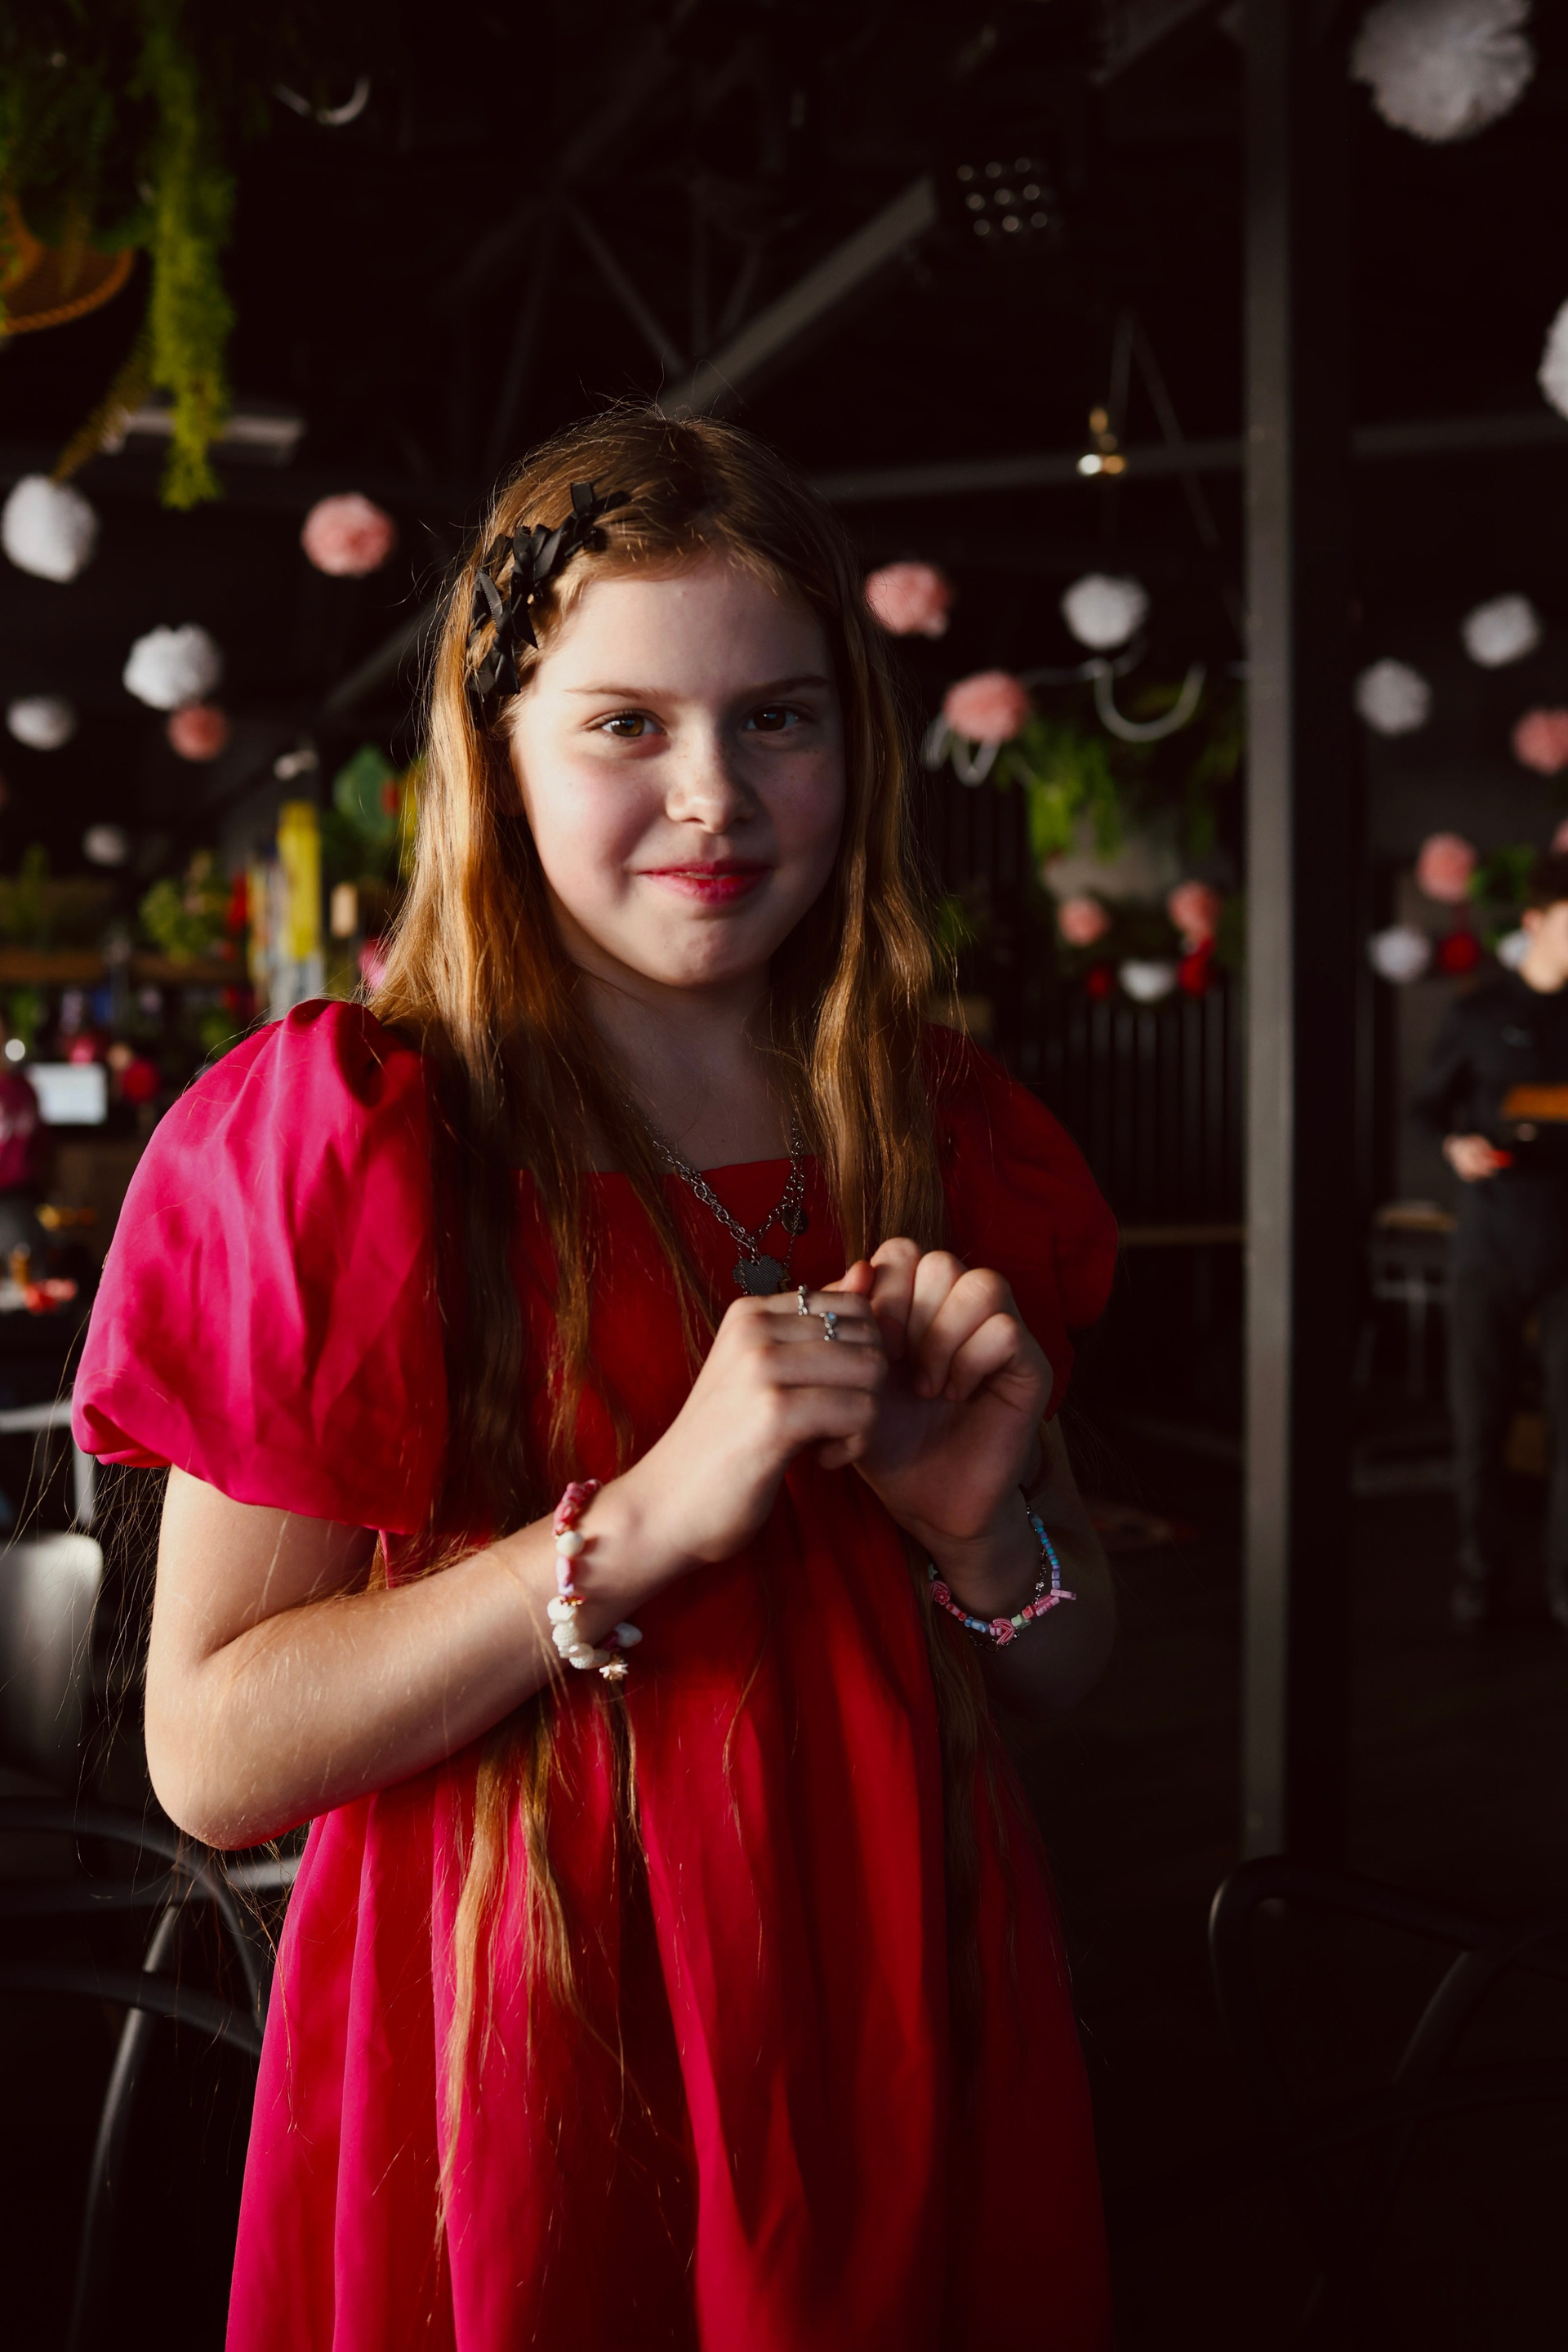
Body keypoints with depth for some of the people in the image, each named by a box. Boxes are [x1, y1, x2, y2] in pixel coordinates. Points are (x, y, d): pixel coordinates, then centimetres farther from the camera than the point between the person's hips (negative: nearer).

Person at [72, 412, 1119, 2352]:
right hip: (518, 2071, -4)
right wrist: (649, 1517, -25)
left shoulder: (947, 1137, 2)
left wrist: (981, 1526, -12)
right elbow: (211, 1754, -16)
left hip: (907, 2046, 5)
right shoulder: (346, 1139, -12)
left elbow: (1066, 1672, 10)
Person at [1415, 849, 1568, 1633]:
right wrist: (1457, 1145, -11)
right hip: (1493, 1239, 0)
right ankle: (1479, 1574, 13)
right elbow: (1429, 1104, 9)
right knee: (1478, 1412, 1)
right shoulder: (1479, 1016, 3)